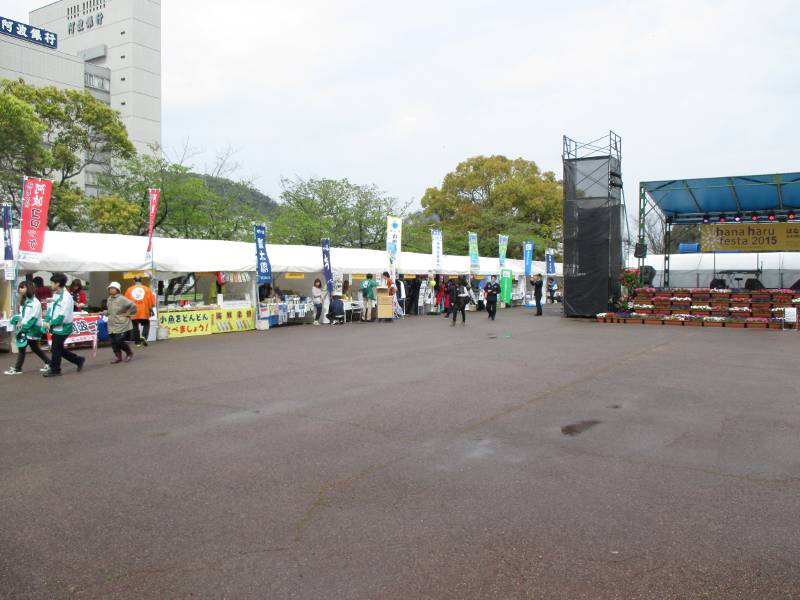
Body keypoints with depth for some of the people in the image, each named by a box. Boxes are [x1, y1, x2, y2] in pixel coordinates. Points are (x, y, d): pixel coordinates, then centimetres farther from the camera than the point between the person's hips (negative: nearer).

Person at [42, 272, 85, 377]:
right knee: (59, 349, 15)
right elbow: (50, 308, 10)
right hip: (56, 328, 9)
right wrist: (46, 321, -4)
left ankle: (54, 370, 18)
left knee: (55, 349, 2)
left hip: (62, 328, -8)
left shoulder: (66, 298, -21)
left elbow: (63, 317, -22)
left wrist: (50, 324, -14)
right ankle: (79, 360, 26)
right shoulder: (55, 294, 6)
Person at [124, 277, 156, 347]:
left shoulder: (129, 290, 4)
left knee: (135, 327, 11)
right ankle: (144, 336, -8)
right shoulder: (147, 289, 1)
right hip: (144, 312, -1)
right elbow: (152, 302, -2)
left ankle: (137, 342, 13)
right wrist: (150, 310, 11)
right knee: (146, 324, 15)